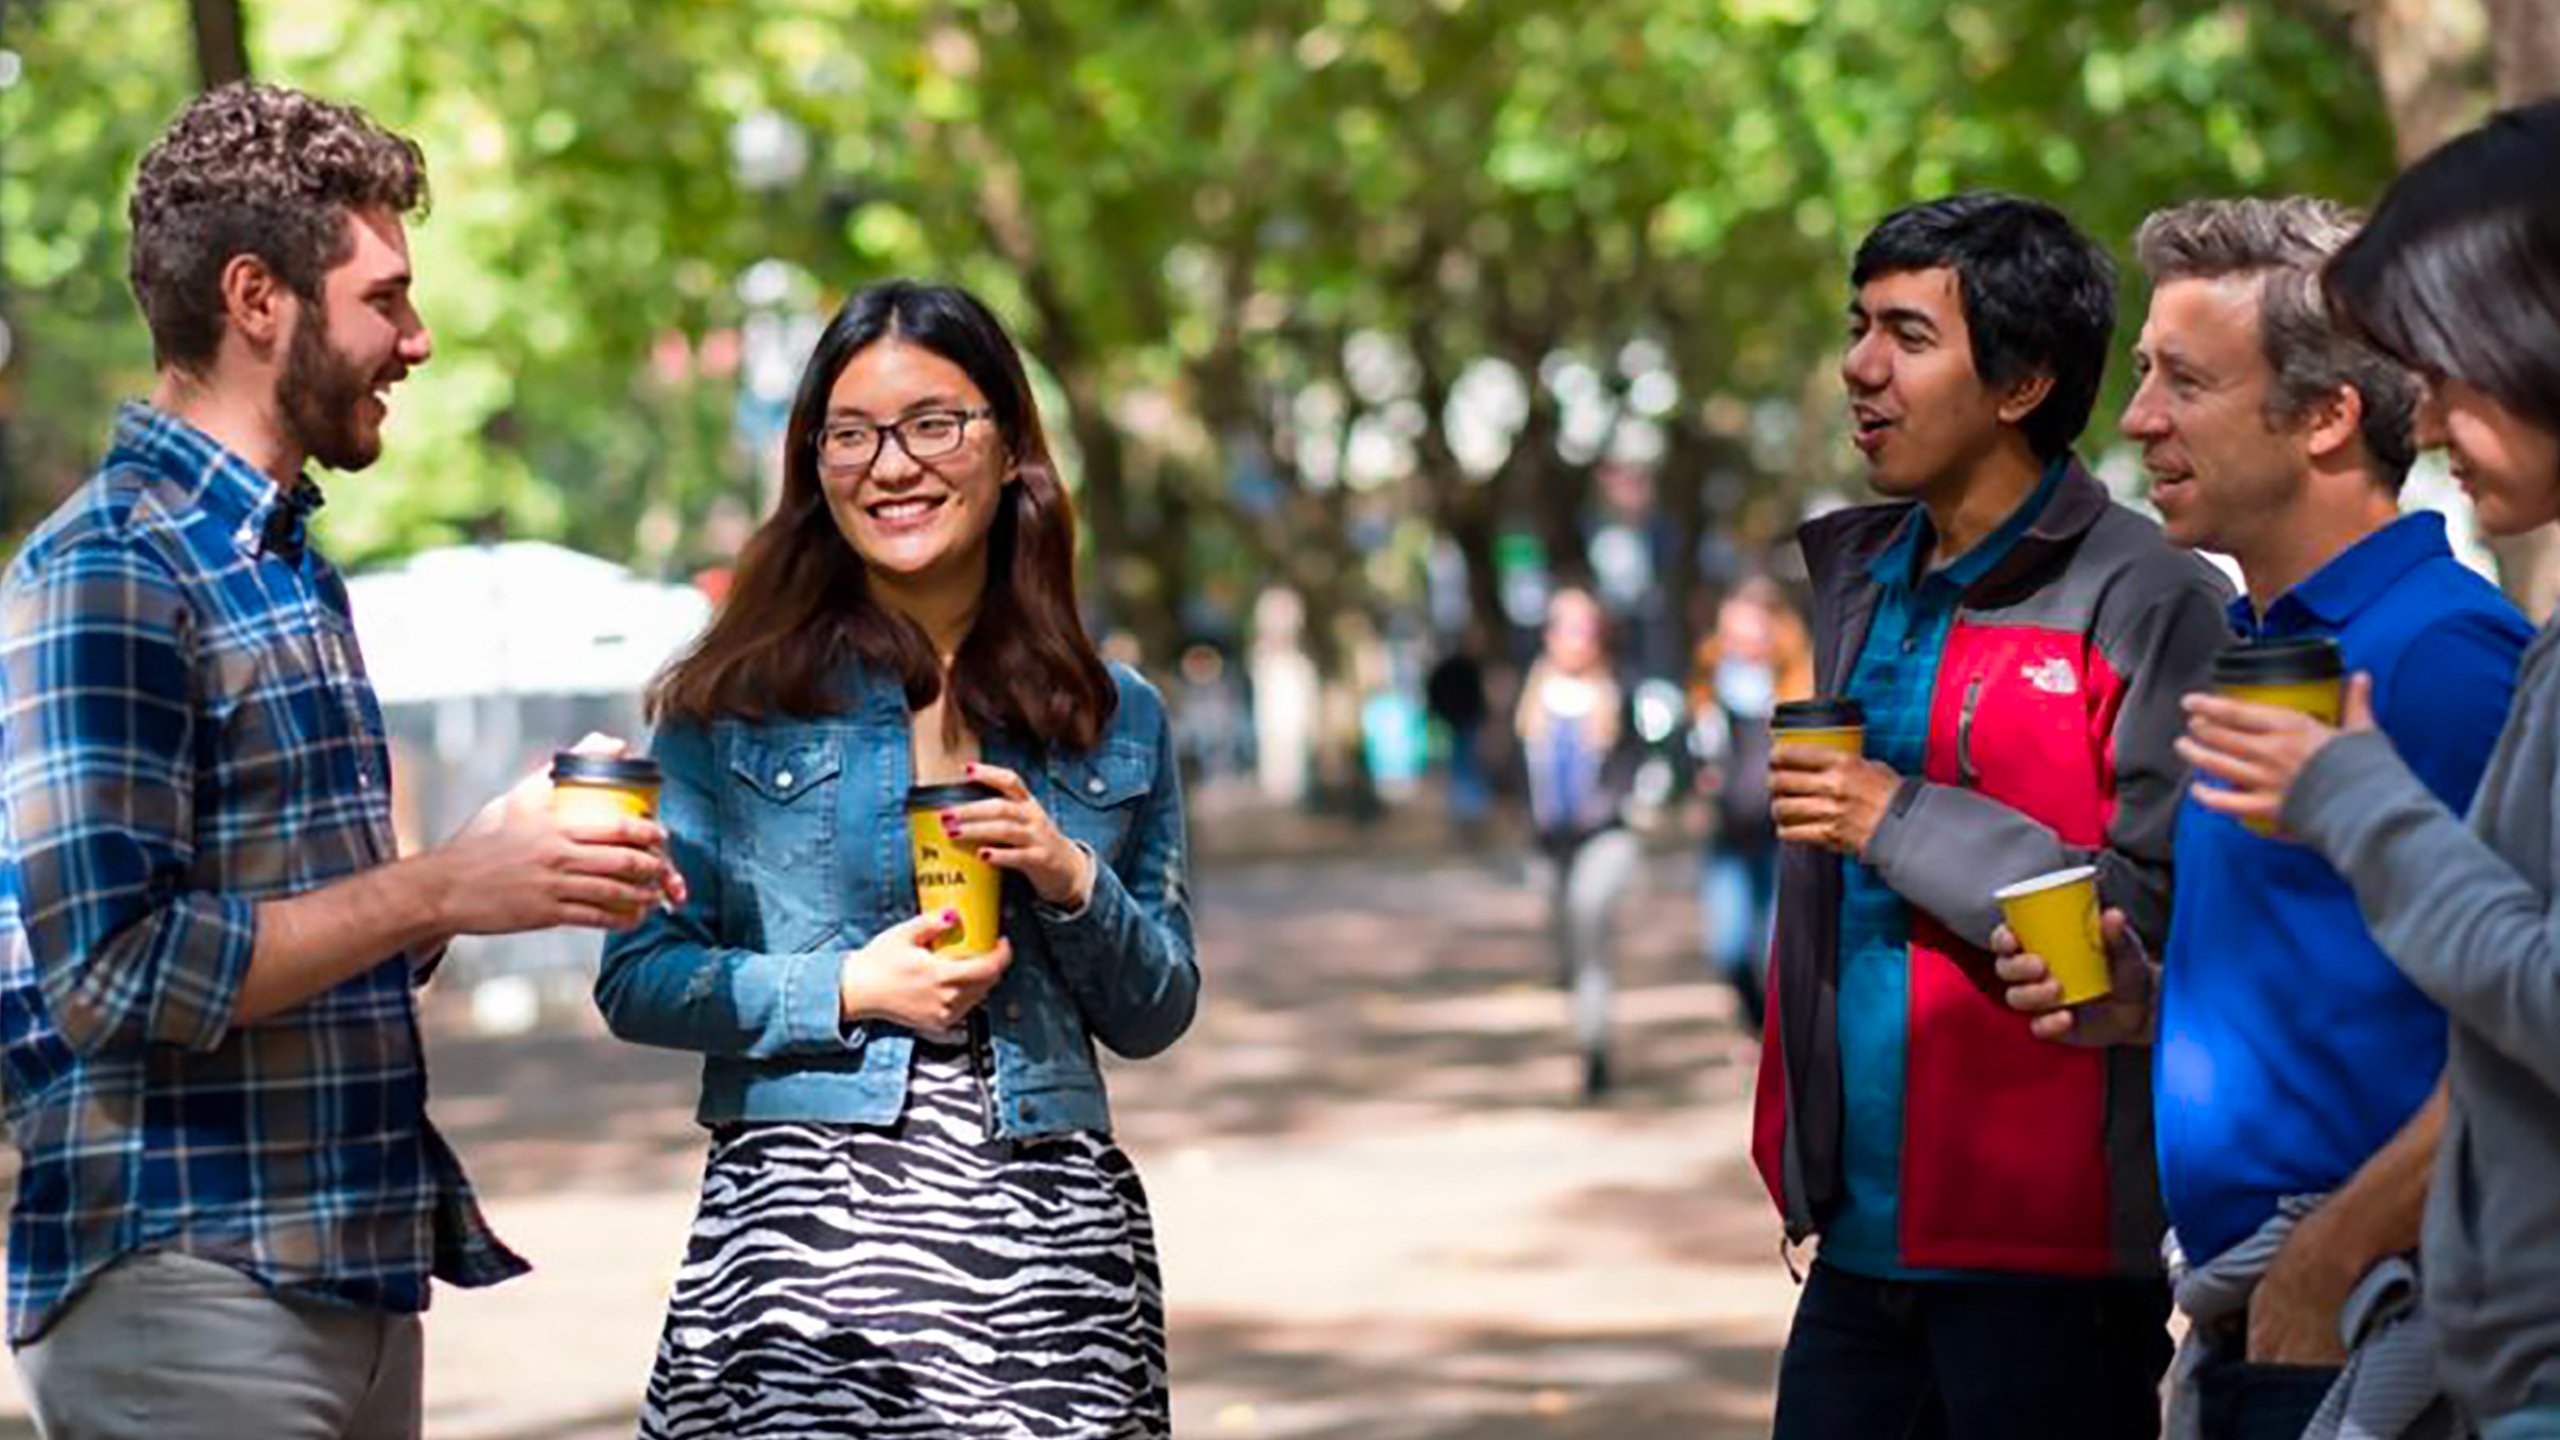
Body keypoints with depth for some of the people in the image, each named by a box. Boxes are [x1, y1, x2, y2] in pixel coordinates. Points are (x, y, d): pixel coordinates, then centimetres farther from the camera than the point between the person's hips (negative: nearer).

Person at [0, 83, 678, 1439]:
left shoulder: (287, 561, 16)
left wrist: (521, 862, 4)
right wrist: (441, 889, -17)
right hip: (182, 1293, -9)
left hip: (356, 1278, 9)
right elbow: (110, 970, -20)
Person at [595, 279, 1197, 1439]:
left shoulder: (1113, 721, 11)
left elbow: (1155, 1018, 15)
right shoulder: (736, 702, 5)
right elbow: (636, 981, 2)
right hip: (804, 1214, -2)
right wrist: (847, 991, -10)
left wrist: (1076, 886, -3)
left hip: (1048, 1231, 2)